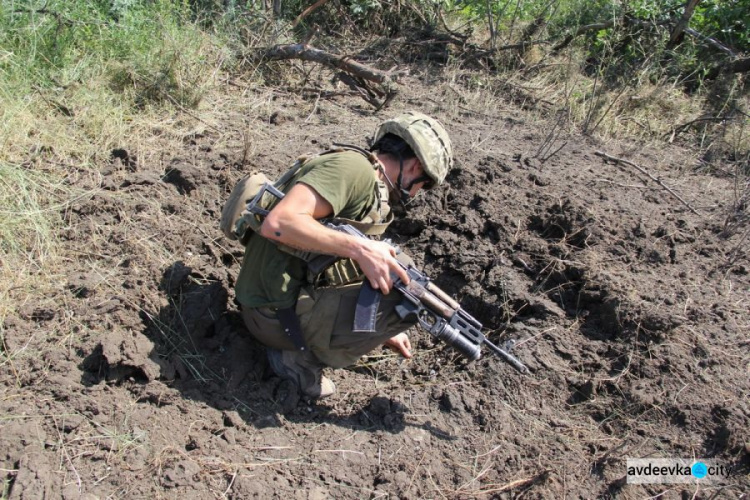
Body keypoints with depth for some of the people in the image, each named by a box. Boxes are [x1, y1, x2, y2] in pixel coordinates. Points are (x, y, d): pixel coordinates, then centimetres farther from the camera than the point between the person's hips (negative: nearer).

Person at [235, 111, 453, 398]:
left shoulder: (371, 187, 12)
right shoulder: (353, 168, -17)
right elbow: (277, 223, -29)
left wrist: (383, 329, 18)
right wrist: (360, 248, -31)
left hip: (298, 292, 10)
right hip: (278, 313, -10)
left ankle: (316, 345, 10)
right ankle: (300, 356, -5)